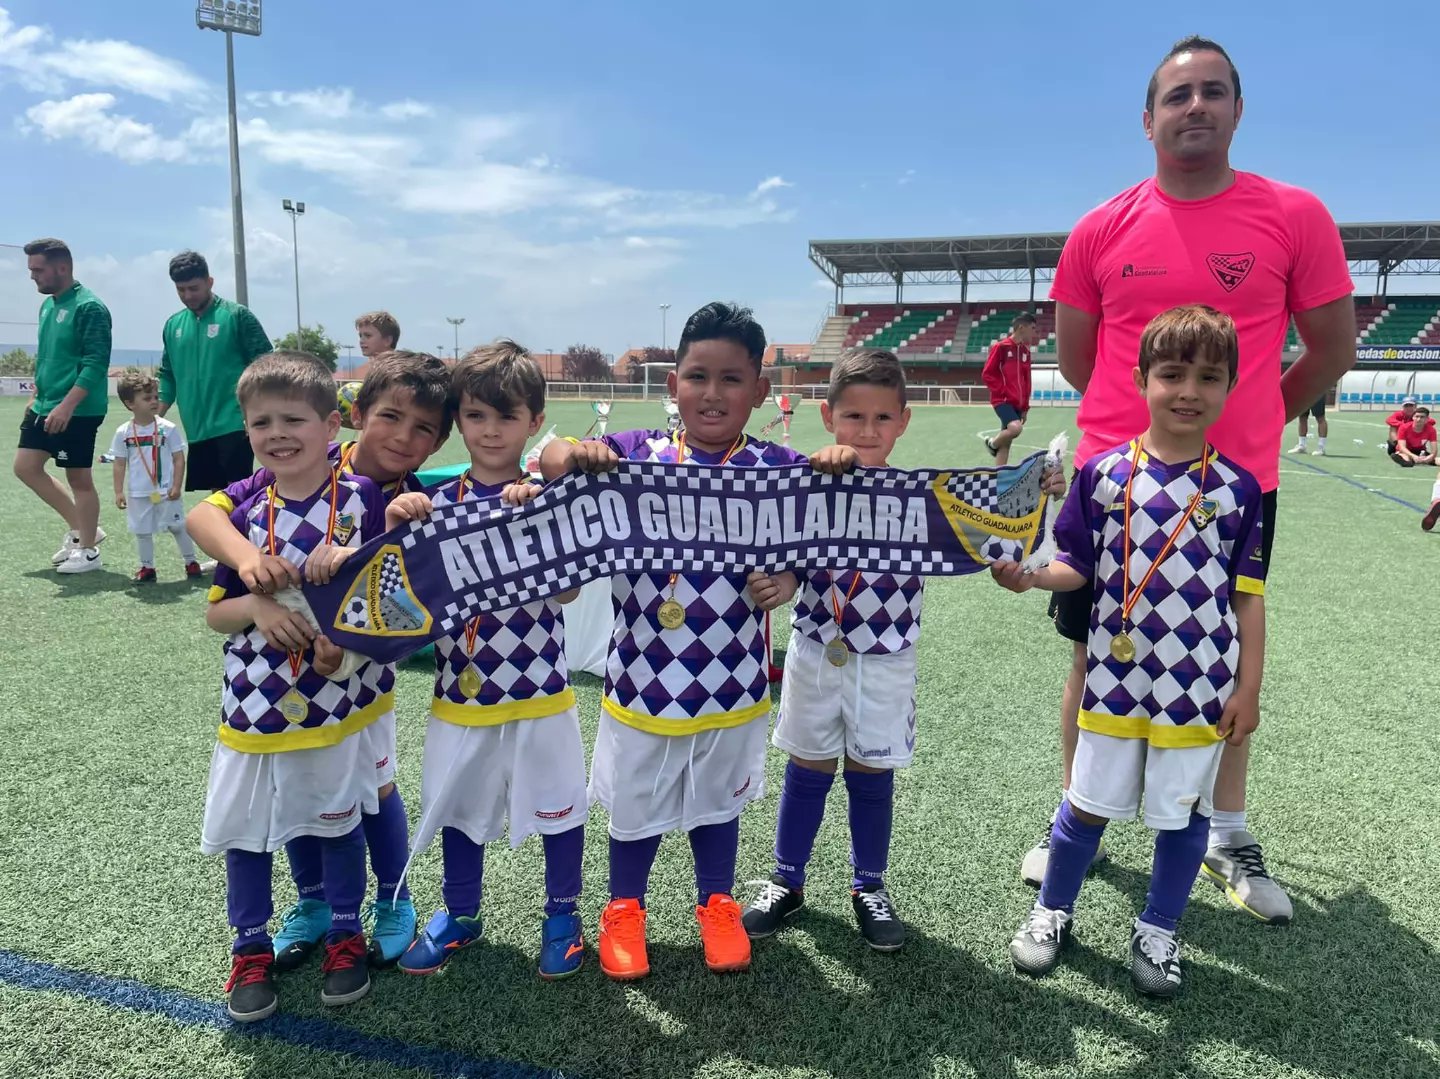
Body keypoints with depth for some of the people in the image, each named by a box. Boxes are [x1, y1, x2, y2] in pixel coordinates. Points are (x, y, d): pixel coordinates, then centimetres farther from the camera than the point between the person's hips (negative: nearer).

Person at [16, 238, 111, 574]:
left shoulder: (89, 307, -15)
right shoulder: (47, 305, 12)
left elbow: (96, 364, -21)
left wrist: (66, 405, -25)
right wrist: (36, 396, 19)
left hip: (77, 412, -9)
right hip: (44, 407, 9)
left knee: (78, 477, -1)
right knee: (25, 467, 11)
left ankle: (88, 550, 12)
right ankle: (81, 528, 21)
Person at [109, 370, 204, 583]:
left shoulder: (167, 428, -5)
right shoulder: (123, 432, -1)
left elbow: (178, 459, -2)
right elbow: (120, 464, 4)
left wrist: (176, 486, -8)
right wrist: (119, 492, 0)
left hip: (165, 492, -2)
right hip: (138, 494, 2)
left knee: (177, 526, 4)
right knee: (142, 531, 11)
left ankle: (191, 562, 17)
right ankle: (147, 567, 23)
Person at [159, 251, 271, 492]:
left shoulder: (237, 315, -4)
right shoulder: (173, 325, 13)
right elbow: (167, 376, 20)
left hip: (234, 425, -6)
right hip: (197, 430, 6)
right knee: (217, 493, 11)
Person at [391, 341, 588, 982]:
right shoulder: (439, 502, 0)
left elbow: (567, 589, -18)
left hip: (539, 691, -2)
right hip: (460, 693, 3)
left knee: (557, 807, 12)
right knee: (459, 808, 18)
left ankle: (562, 914, 34)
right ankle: (460, 914, 40)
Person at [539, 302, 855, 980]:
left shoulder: (775, 466, -8)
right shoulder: (633, 455, -9)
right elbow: (556, 465, -11)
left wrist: (840, 466, -31)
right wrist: (564, 455, -32)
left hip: (731, 686, 1)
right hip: (641, 681, 0)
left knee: (718, 803, 23)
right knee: (635, 805, 20)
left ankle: (718, 906, 48)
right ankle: (624, 910, 45)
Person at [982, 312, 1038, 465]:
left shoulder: (1025, 351, 13)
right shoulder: (1001, 347, -7)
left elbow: (1026, 380, 18)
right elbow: (987, 374, -8)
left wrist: (1025, 406, 15)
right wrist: (1003, 392, -13)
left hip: (1017, 403, 7)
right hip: (1002, 400, -7)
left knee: (1006, 442, 6)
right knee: (1015, 428, -27)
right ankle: (992, 444, 2)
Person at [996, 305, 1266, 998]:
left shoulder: (1237, 489, -2)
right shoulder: (1103, 473, -4)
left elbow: (1247, 597, 1)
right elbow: (1077, 567, 1)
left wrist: (1248, 689, 0)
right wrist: (1029, 575, -20)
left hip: (1201, 687, 1)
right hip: (1116, 679, 0)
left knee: (1182, 813, 13)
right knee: (1089, 804, 11)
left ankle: (1158, 933, 36)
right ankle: (1052, 912, 34)